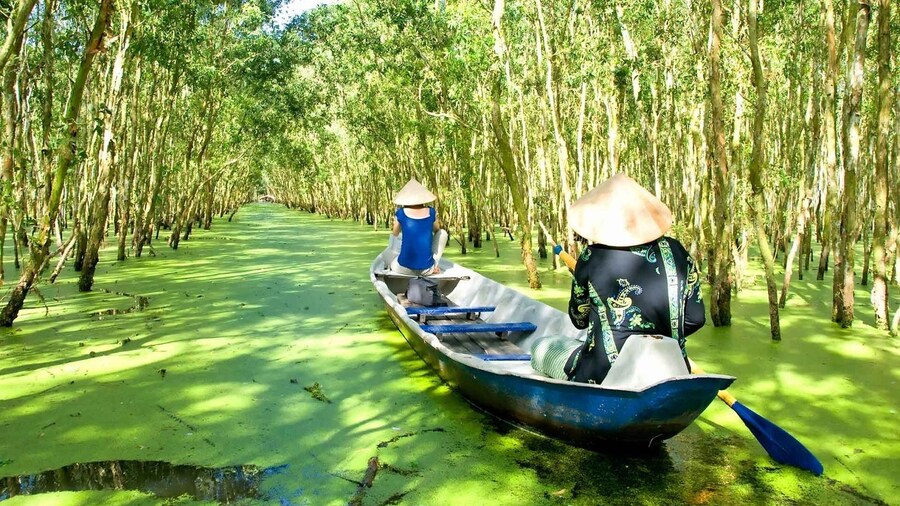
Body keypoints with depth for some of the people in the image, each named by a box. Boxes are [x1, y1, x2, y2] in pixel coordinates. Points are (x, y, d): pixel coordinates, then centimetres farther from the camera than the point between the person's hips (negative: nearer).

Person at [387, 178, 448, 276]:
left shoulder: (400, 213, -3)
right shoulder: (431, 212, 1)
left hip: (404, 268, -1)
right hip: (427, 269, 1)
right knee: (442, 232, 22)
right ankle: (434, 266, 8)